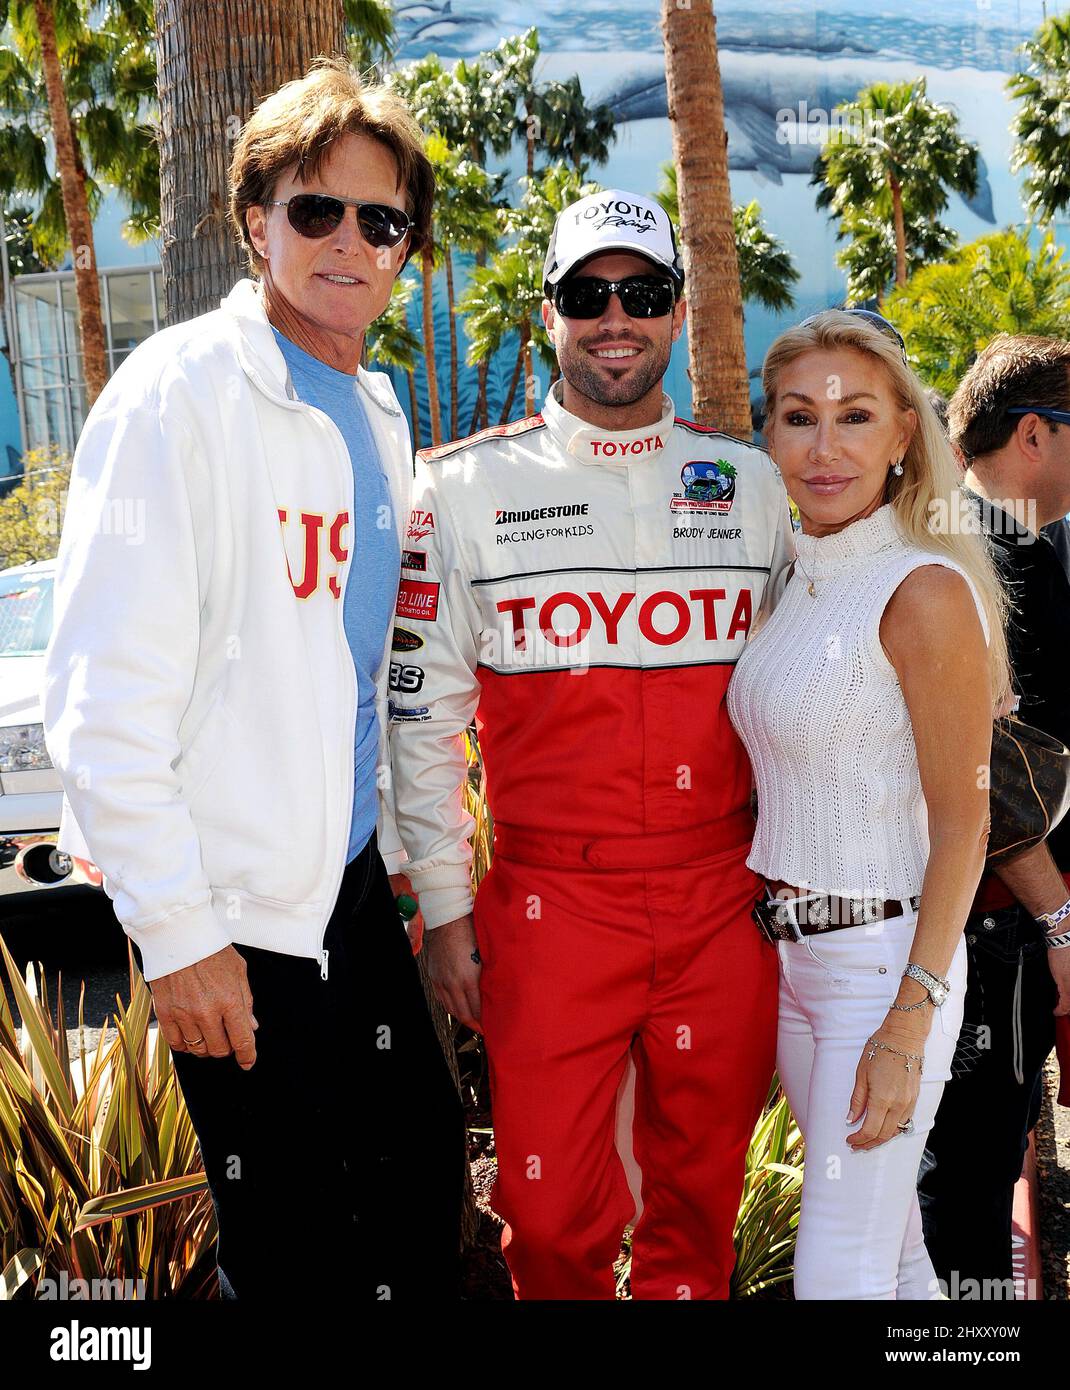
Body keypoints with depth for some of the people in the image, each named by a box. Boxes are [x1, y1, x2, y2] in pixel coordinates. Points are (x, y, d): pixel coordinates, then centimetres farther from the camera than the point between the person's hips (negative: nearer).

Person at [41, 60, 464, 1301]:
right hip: (243, 913, -7)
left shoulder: (376, 415, 10)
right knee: (296, 1254, 6)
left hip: (351, 882, 8)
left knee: (423, 1178, 19)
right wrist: (177, 934, -18)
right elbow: (104, 698, -19)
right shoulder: (180, 391, -14)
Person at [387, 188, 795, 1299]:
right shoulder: (468, 487, 0)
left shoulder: (754, 485, 7)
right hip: (549, 906, -2)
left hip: (726, 905, 2)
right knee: (551, 1209, 3)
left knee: (701, 1187, 13)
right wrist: (444, 908, -1)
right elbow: (424, 712, 1)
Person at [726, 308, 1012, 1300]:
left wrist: (909, 1022, -18)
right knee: (886, 1234, 19)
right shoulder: (795, 584, 7)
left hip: (883, 956, -7)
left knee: (838, 1270, -1)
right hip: (787, 951, 7)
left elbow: (962, 822, -15)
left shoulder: (926, 592, -15)